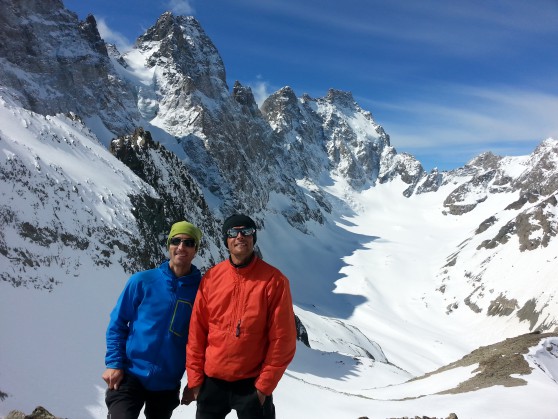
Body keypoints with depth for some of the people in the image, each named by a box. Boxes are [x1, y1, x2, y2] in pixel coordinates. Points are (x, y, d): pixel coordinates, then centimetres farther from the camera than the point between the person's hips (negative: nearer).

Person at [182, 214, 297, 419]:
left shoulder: (274, 279, -10)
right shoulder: (211, 278, -1)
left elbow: (282, 338, -10)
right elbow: (197, 332, 2)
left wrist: (265, 383, -10)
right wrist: (194, 377, 2)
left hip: (253, 383, -3)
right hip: (212, 380, 3)